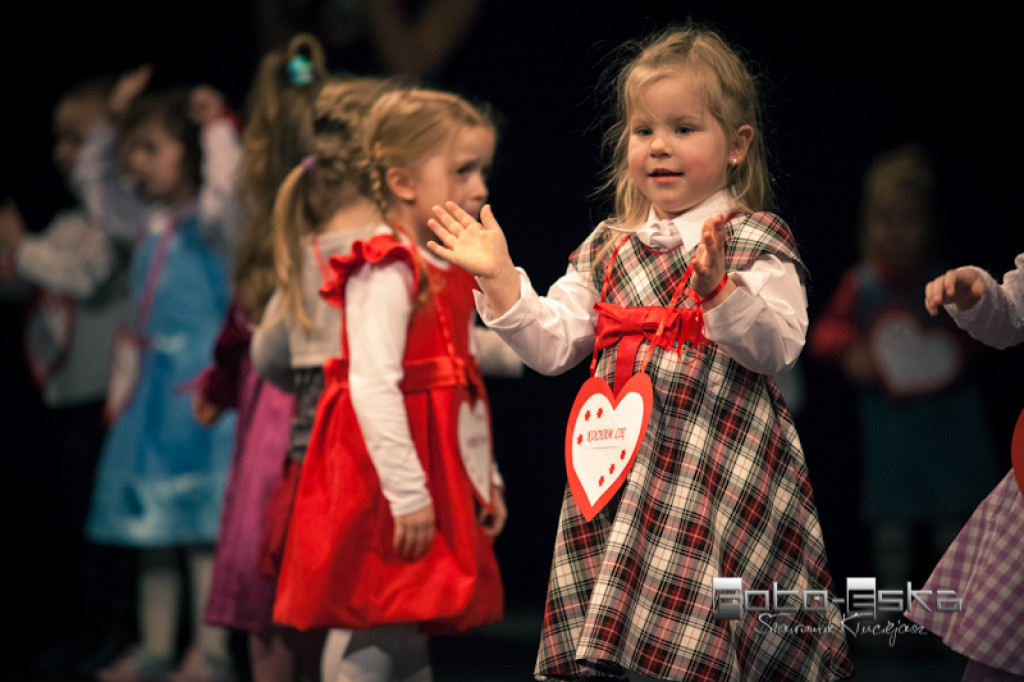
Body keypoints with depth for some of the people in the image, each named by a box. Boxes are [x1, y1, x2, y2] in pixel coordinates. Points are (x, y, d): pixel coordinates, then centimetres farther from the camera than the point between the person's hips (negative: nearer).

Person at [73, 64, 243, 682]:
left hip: (200, 379, -8)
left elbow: (226, 195, -32)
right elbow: (94, 183, 28)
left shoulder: (213, 221, -9)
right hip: (151, 381, 8)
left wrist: (219, 129, -27)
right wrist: (114, 121, 20)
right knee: (153, 517, 11)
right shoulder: (146, 221, 14)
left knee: (203, 519, -10)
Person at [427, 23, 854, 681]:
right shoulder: (607, 249, 16)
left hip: (720, 466, -5)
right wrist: (501, 279, 3)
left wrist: (719, 290, -28)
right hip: (622, 465, 5)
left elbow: (777, 347, -12)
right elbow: (552, 344, 13)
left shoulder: (756, 241, 0)